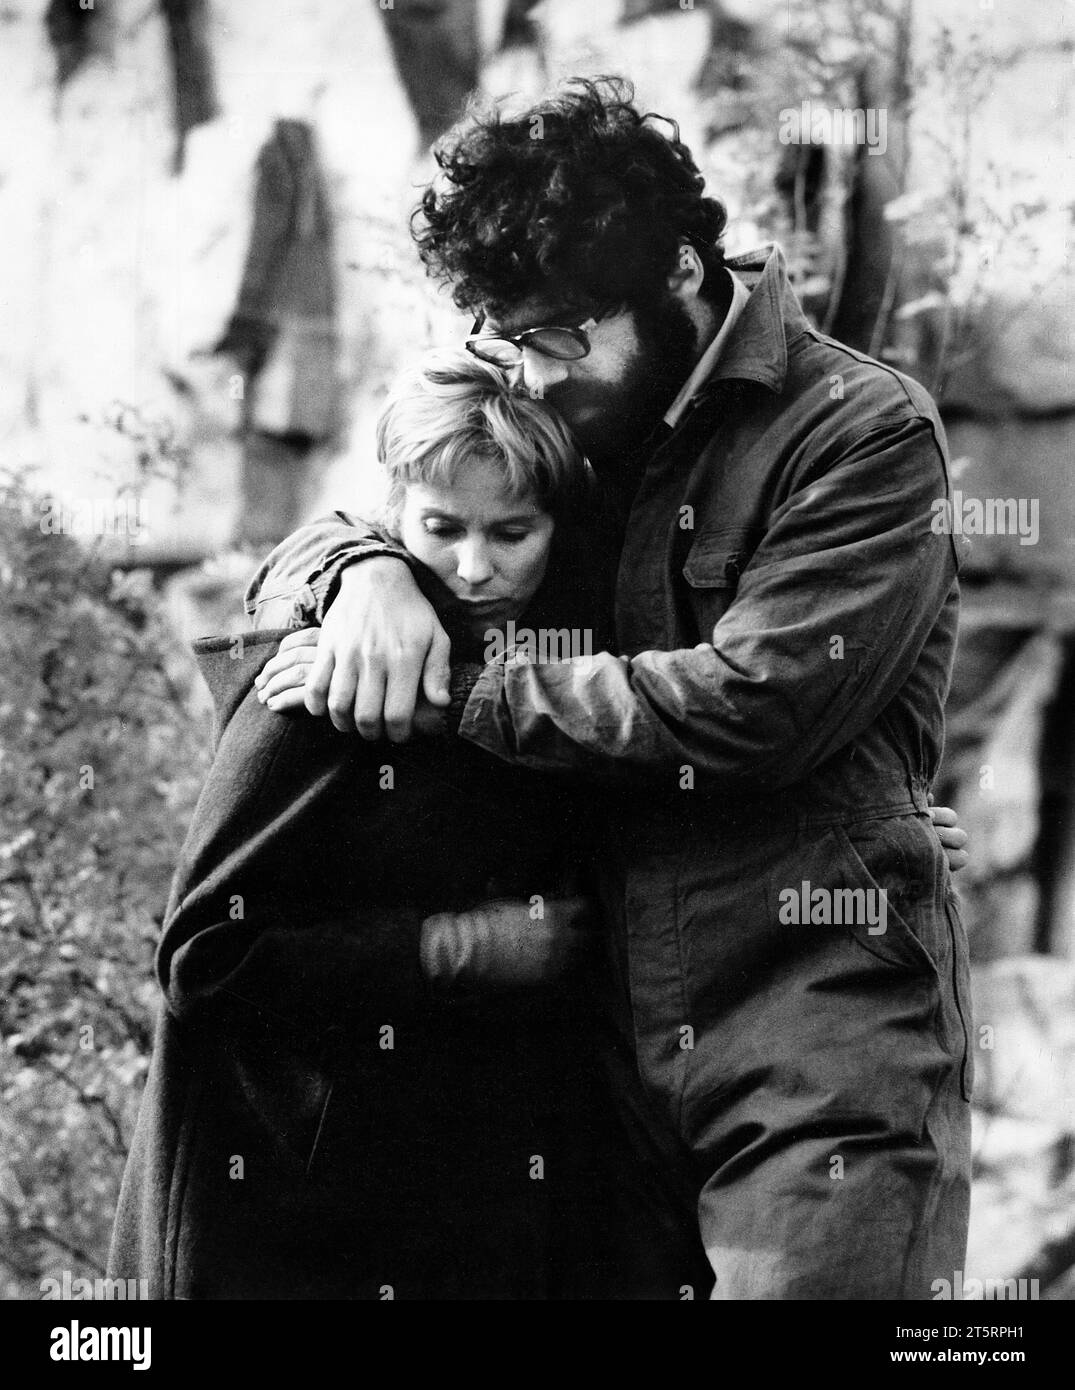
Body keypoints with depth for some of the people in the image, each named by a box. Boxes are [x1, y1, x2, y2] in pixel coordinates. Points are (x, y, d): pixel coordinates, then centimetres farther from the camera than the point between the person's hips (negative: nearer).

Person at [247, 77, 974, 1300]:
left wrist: (468, 699, -12)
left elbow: (758, 700, -17)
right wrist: (366, 569, -7)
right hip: (623, 1058, 6)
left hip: (824, 1063, -6)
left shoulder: (861, 431, -6)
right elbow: (296, 556, 19)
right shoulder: (569, 441, 14)